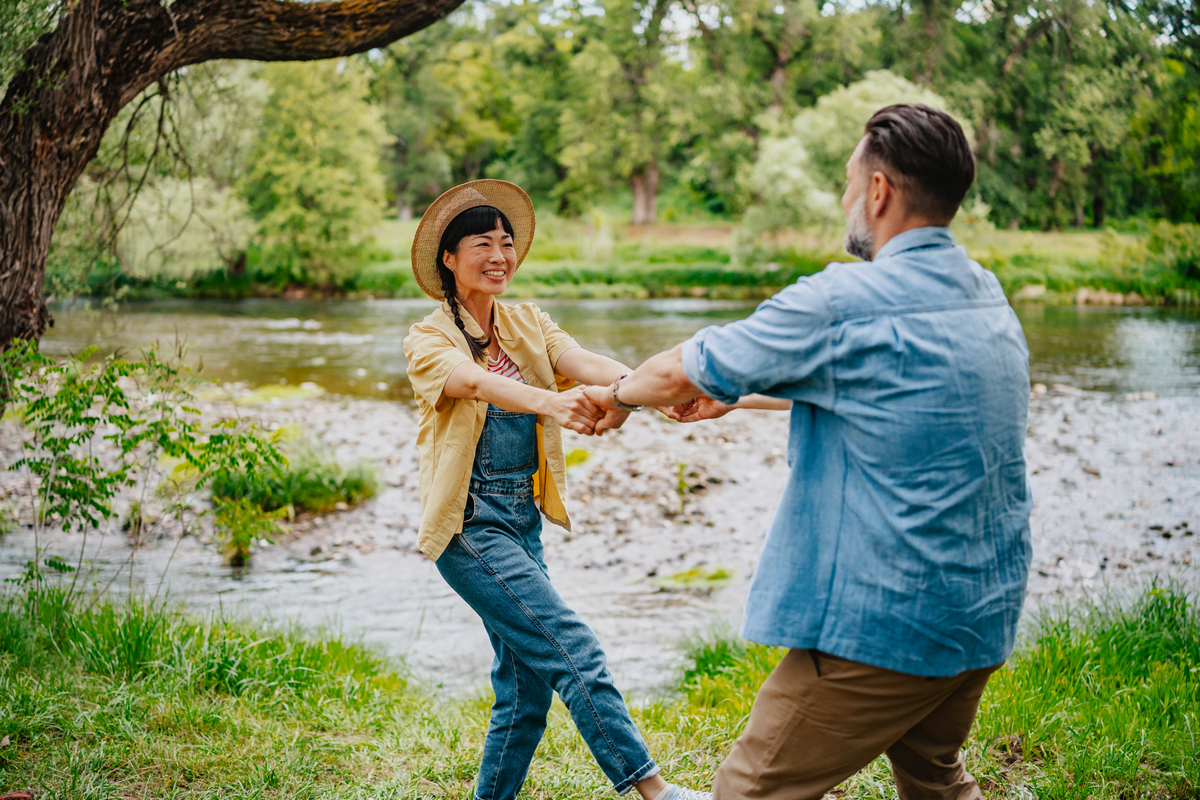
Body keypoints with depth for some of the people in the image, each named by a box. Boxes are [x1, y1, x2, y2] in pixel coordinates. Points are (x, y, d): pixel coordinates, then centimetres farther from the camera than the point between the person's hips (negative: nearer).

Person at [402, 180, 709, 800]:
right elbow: (474, 382, -28)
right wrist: (549, 402, -49)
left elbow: (586, 363, -10)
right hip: (470, 523, -6)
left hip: (523, 521, 6)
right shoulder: (429, 340, -6)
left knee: (527, 683, 9)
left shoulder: (529, 324, 10)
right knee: (573, 650, -17)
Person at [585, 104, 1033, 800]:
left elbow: (681, 374, -5)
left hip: (885, 620, -9)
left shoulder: (842, 303, -17)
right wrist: (734, 398, 31)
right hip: (987, 611, 9)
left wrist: (617, 393, 16)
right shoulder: (987, 294, 9)